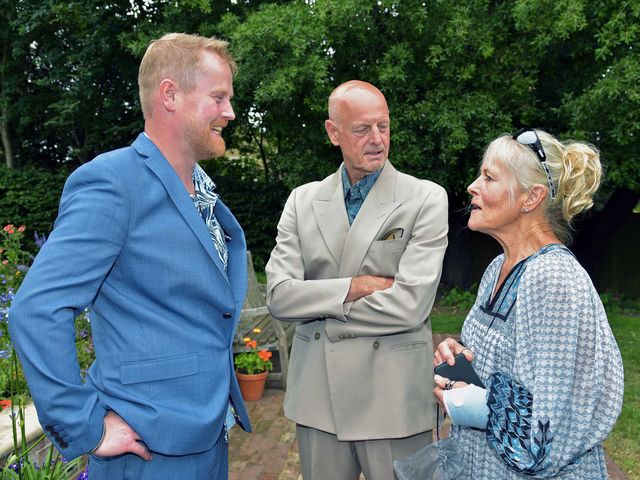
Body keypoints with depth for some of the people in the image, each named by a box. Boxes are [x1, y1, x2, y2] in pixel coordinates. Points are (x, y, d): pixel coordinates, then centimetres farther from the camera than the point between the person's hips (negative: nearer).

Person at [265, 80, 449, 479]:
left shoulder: (426, 199, -6)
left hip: (395, 398, -3)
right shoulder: (303, 200, 4)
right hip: (317, 392, 3)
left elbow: (410, 306, -16)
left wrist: (320, 304, -7)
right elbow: (279, 296, -4)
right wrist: (356, 286, -14)